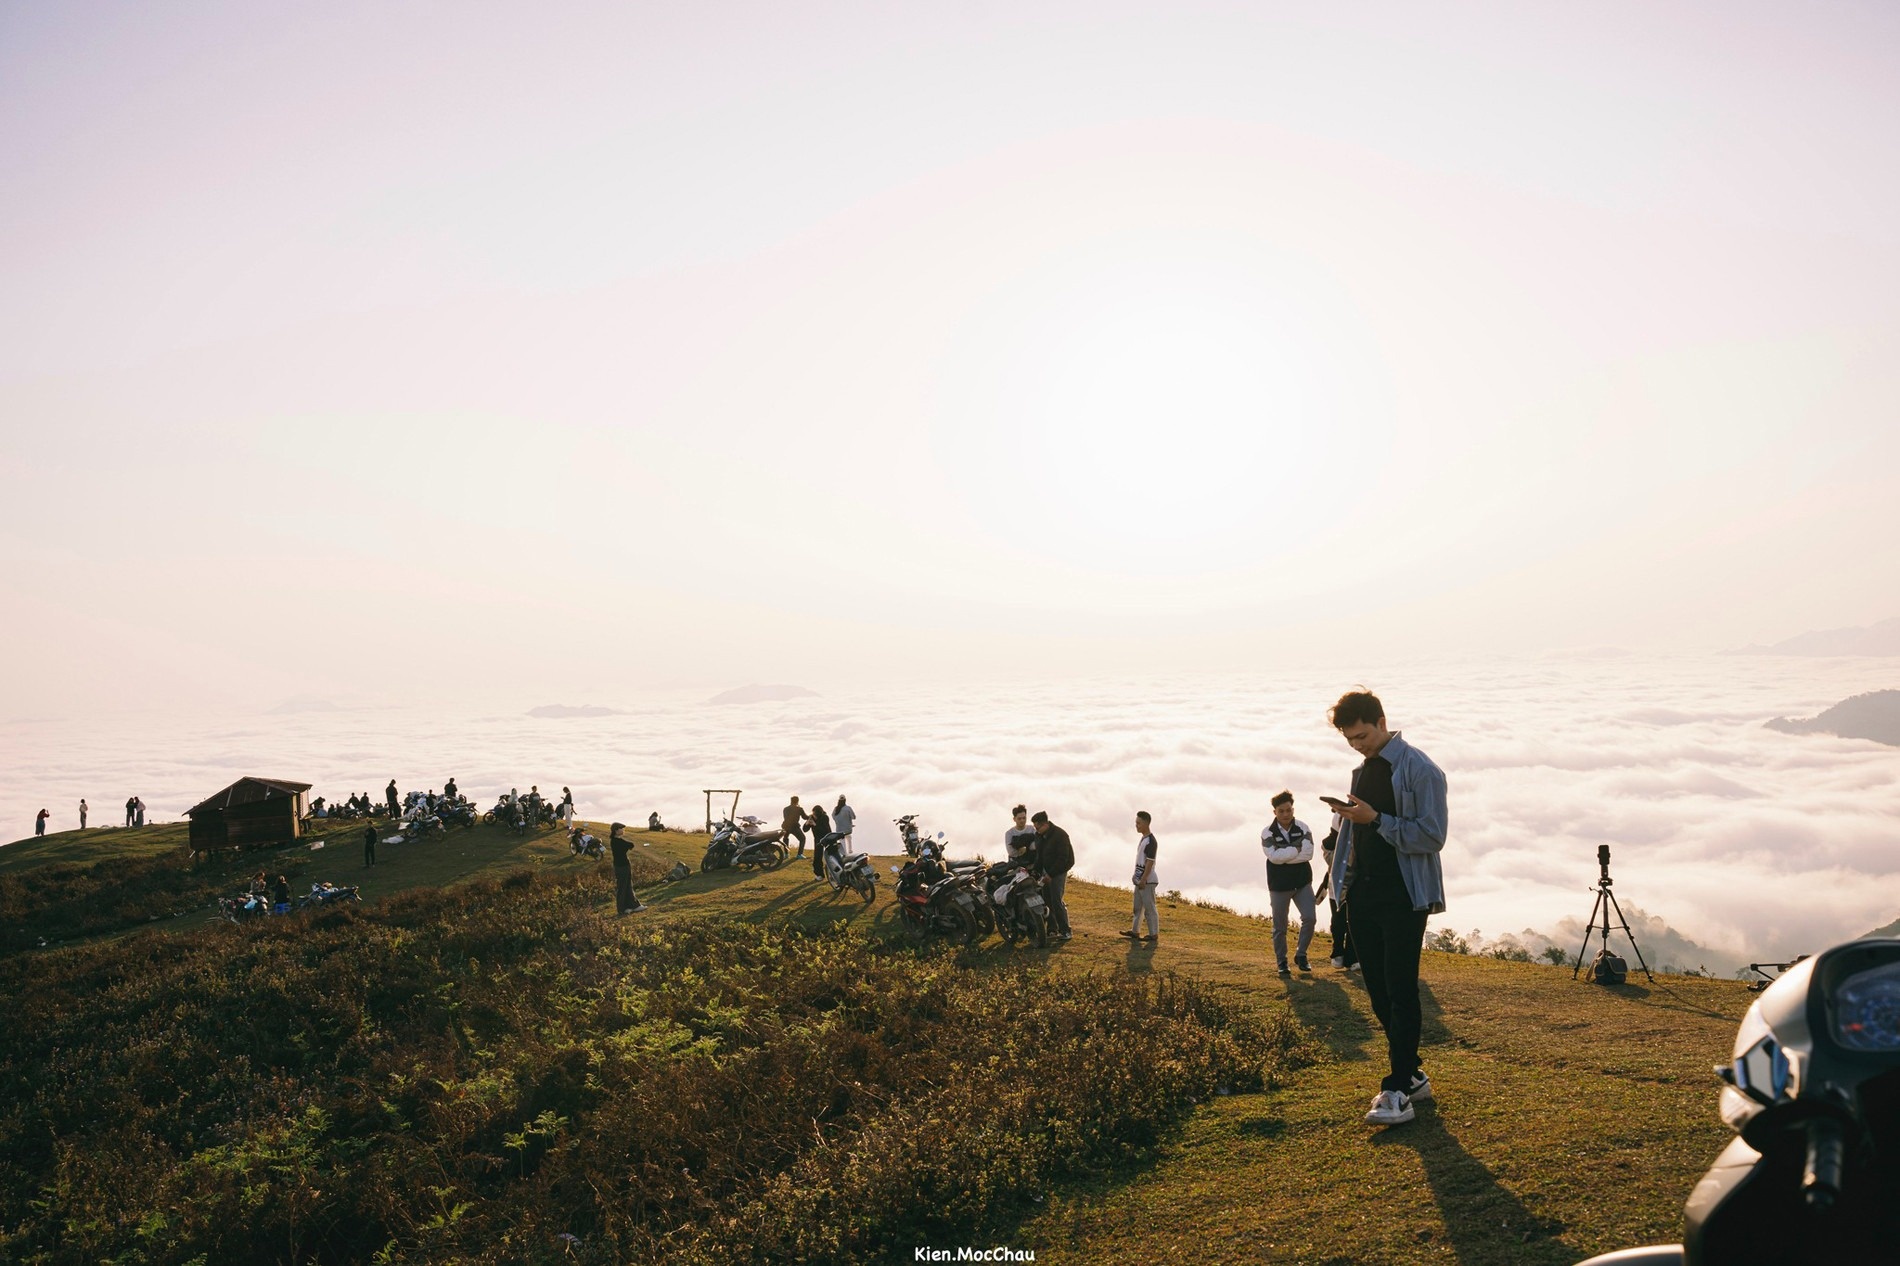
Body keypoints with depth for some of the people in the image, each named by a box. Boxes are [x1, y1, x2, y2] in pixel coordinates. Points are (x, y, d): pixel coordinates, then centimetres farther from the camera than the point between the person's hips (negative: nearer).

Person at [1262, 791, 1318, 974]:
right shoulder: (1268, 832, -6)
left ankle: (1301, 955, 11)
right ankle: (1281, 961, 21)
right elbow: (1274, 856, -21)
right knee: (1280, 927, 6)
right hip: (1279, 885, -1)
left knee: (1309, 918, -9)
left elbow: (1308, 853, -15)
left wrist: (1284, 856, -18)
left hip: (1302, 882, 1)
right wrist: (1297, 849, -17)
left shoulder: (1302, 828, -2)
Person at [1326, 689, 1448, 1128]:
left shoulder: (1419, 769, -9)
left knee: (1400, 992, -6)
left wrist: (1376, 819, -21)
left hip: (1404, 898, -8)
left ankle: (1398, 1091, -4)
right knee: (1378, 992, 10)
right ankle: (1411, 1075, 23)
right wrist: (1346, 881, 13)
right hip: (1364, 898, 8)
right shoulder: (1362, 770, 14)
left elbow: (1432, 836, -15)